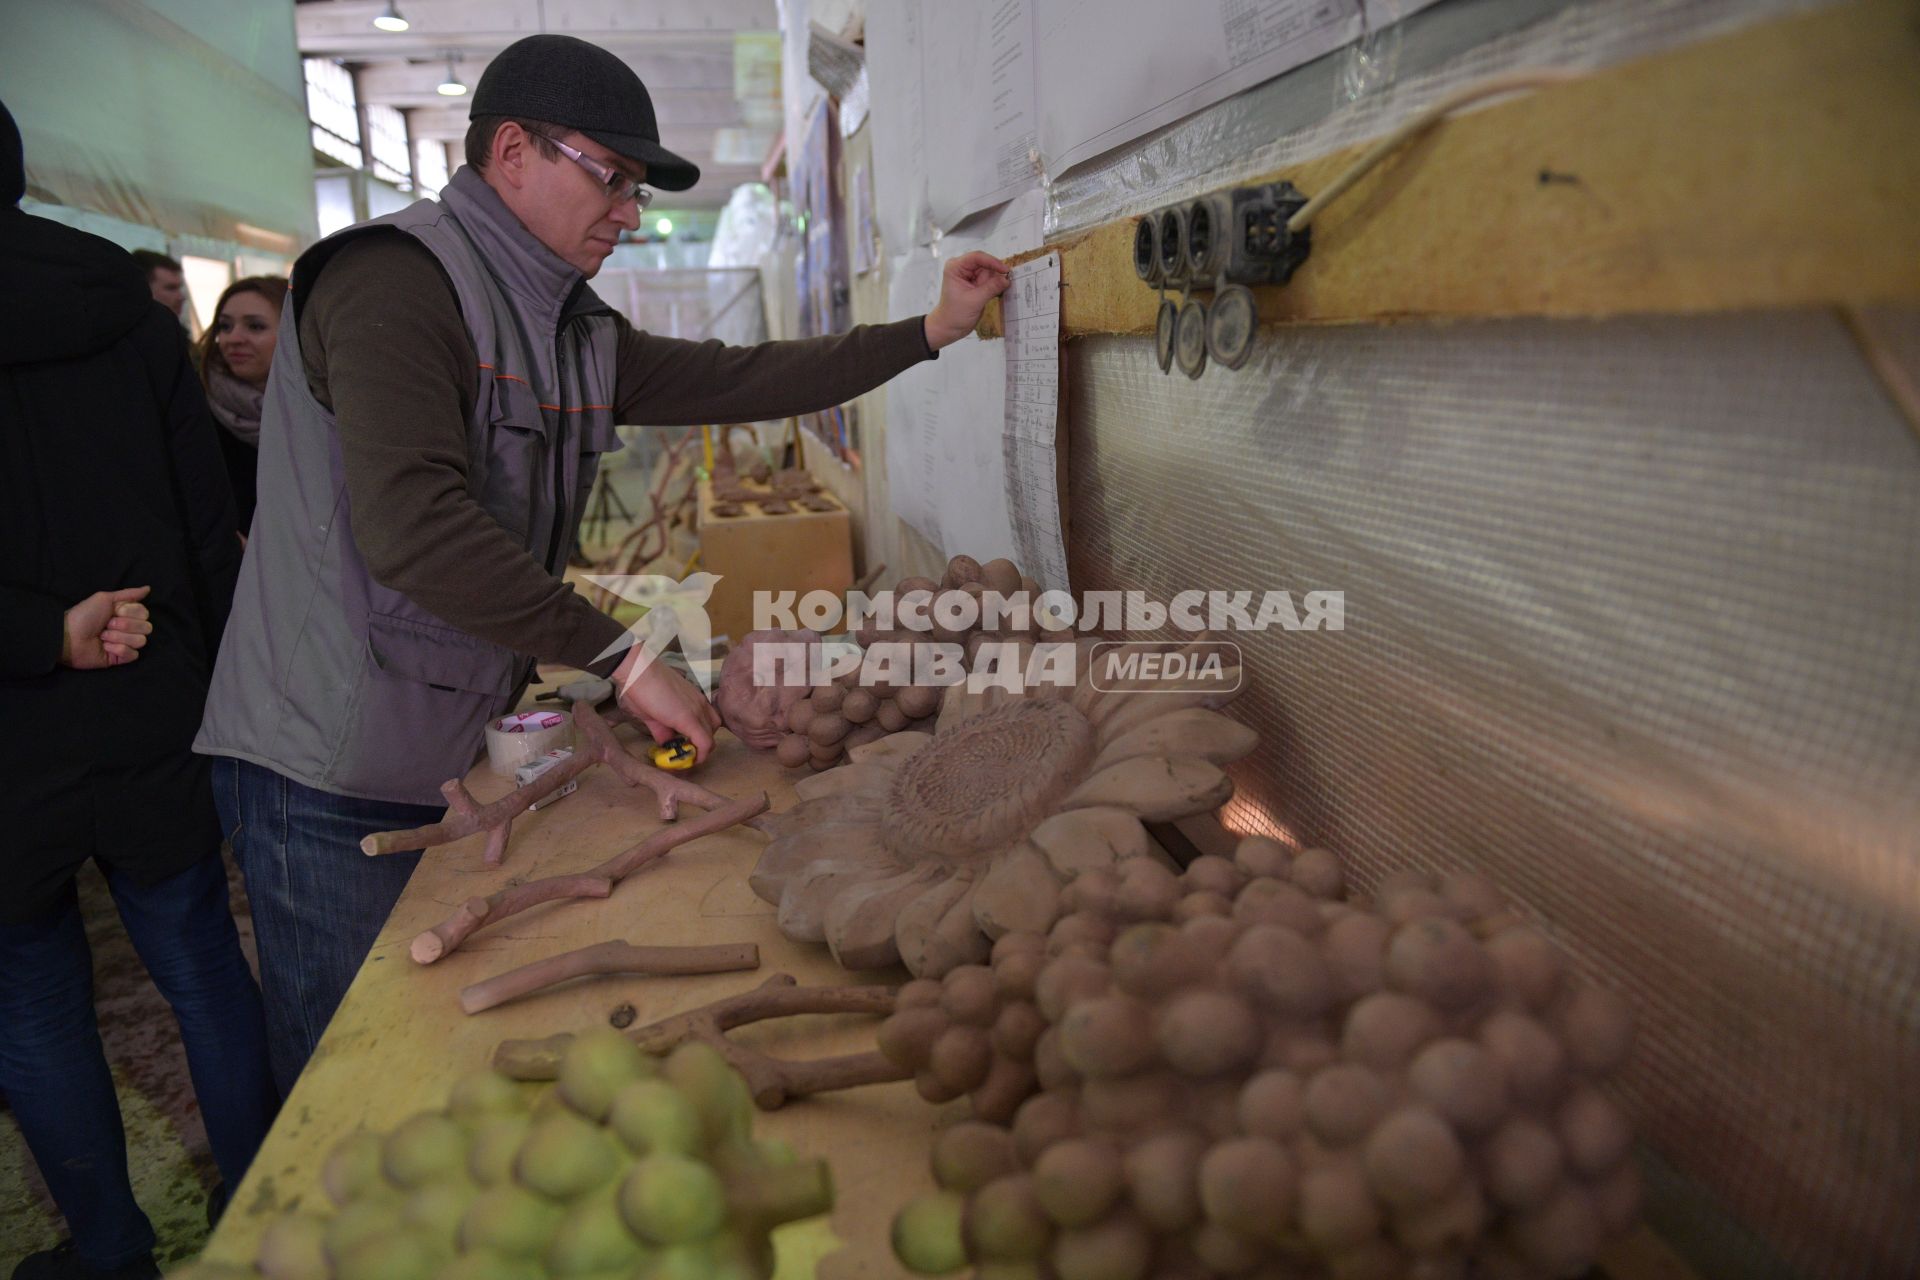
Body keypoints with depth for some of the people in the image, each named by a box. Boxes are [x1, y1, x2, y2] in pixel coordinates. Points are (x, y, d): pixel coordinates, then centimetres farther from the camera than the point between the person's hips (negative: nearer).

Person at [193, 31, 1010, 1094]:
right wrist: (623, 658, -27)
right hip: (334, 774, -8)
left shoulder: (574, 330, 11)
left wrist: (932, 330, 11)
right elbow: (412, 527, -29)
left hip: (452, 753, 8)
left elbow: (737, 380, 12)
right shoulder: (396, 279, -17)